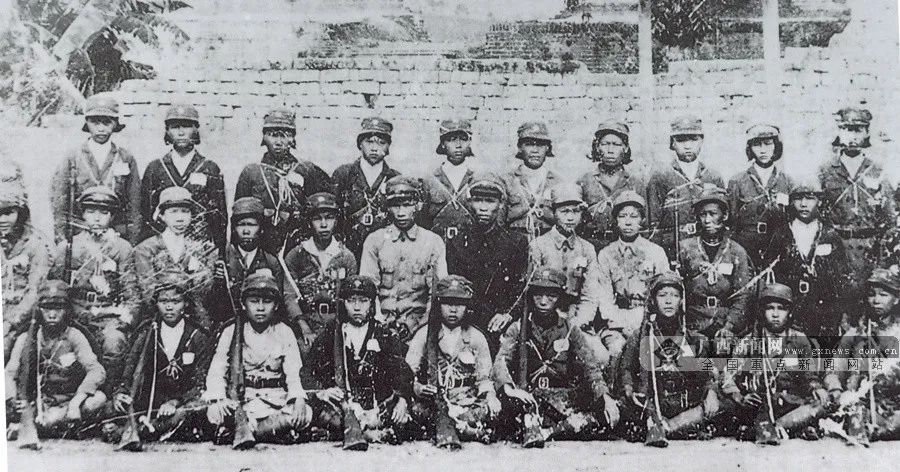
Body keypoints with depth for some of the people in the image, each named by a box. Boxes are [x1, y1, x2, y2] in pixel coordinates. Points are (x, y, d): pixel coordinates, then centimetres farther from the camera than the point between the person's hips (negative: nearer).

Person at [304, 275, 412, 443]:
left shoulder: (384, 336, 11)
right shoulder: (330, 332, 11)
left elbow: (402, 373, 3)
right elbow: (310, 371, 6)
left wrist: (402, 399, -15)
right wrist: (322, 390, -14)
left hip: (377, 407, 1)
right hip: (340, 403, 0)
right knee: (315, 405, -32)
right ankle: (369, 433, -36)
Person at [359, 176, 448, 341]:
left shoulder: (434, 242, 6)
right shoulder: (374, 240, 7)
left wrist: (411, 325, -9)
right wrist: (385, 323, -10)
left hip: (418, 325, 0)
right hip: (381, 323, 0)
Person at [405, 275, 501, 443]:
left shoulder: (477, 338, 10)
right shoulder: (424, 335, 7)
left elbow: (484, 379, 12)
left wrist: (489, 396, -10)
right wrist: (418, 388, -20)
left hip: (467, 402, 1)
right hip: (432, 401, -1)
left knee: (492, 409, -31)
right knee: (418, 409, -36)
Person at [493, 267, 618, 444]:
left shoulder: (571, 330, 10)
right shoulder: (518, 329, 7)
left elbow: (590, 366, -1)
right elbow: (501, 361, -7)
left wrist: (605, 396, -21)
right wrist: (508, 388, -30)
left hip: (564, 396, 2)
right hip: (528, 397, -2)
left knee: (609, 416, -25)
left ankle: (546, 433, -29)